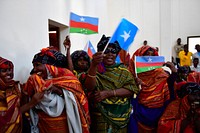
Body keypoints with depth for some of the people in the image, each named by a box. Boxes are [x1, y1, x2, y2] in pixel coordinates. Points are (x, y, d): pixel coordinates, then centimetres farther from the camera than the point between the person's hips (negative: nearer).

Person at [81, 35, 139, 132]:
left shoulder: (123, 70, 6)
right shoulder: (95, 69, -3)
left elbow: (131, 89, -6)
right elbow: (89, 87, -22)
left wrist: (108, 93, -18)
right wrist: (93, 65, -38)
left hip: (121, 117, 3)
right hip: (101, 117, -3)